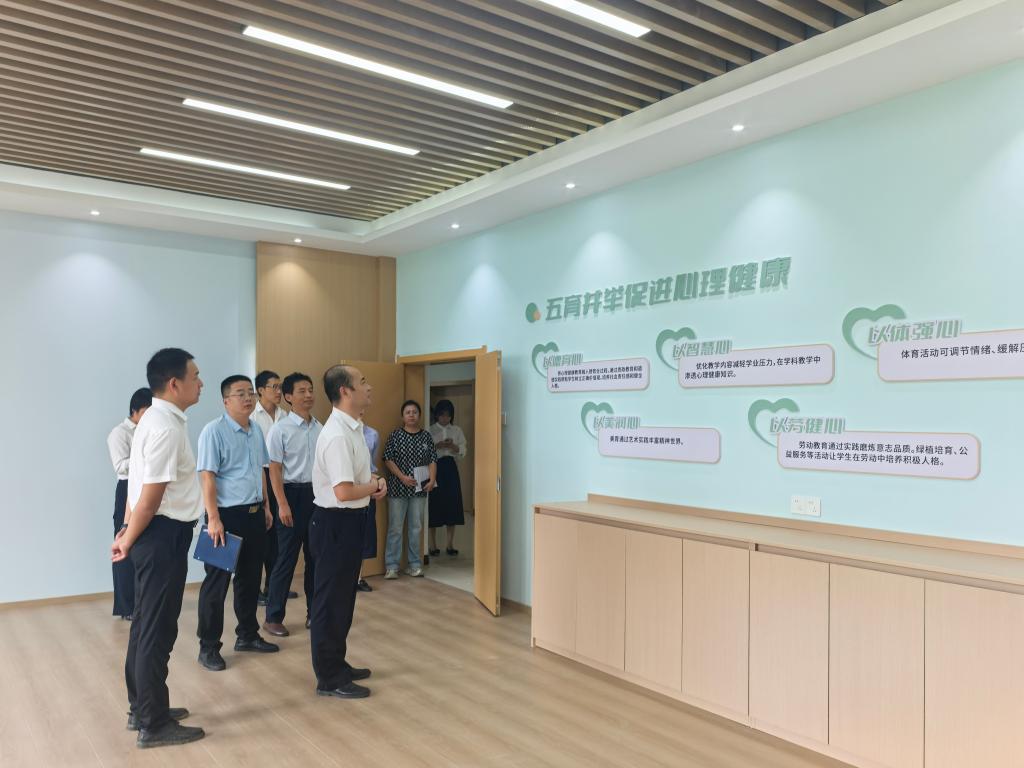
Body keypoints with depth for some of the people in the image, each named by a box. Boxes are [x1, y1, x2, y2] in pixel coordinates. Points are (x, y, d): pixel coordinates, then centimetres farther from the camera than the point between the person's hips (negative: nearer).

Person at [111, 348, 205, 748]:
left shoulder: (156, 420, 12)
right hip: (162, 536, -10)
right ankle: (153, 724, 12)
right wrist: (128, 540, -8)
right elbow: (150, 496, -21)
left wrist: (128, 533, 12)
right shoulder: (166, 427, -20)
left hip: (158, 534, 10)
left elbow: (142, 485, 13)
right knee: (157, 630, 0)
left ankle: (143, 709, 32)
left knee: (147, 626, 18)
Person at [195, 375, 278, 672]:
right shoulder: (214, 431, -13)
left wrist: (266, 507, 16)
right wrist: (214, 519, -21)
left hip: (254, 514, 7)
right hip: (227, 515, -7)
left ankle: (247, 635, 31)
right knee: (217, 581, 2)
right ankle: (208, 647, 13)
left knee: (250, 578, 16)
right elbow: (207, 477, -17)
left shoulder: (256, 430, 9)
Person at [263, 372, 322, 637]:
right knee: (287, 558, 1)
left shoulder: (320, 428, 6)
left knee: (316, 556, 12)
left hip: (318, 494, 5)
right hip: (294, 493, -5)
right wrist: (283, 505, -15)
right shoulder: (280, 429, -9)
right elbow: (274, 470, -10)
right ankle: (273, 617, 13)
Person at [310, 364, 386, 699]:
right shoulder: (337, 434, -23)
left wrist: (371, 481, 1)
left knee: (343, 597, 20)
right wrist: (376, 486, -10)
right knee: (331, 600, 3)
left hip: (348, 521, 10)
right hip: (335, 523, -10)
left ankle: (336, 664, 35)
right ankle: (329, 679, 16)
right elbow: (344, 491, -28)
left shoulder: (353, 428, 9)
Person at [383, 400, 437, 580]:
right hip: (397, 487, -3)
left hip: (419, 488, 3)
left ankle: (415, 565, 18)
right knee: (395, 528, 0)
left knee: (416, 527, 8)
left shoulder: (426, 436, 6)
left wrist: (432, 480, -9)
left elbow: (432, 460, 5)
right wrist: (402, 477, -15)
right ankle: (391, 566, 8)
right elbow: (388, 459, -5)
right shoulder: (395, 435, -2)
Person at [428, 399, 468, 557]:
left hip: (450, 468, 3)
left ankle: (450, 544, 11)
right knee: (434, 504, -3)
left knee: (452, 503, 1)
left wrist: (454, 447, -13)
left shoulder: (457, 431, 10)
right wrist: (437, 446, -19)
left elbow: (463, 452, 5)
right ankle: (433, 544, 8)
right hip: (435, 467, -3)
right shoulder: (430, 431, 1)